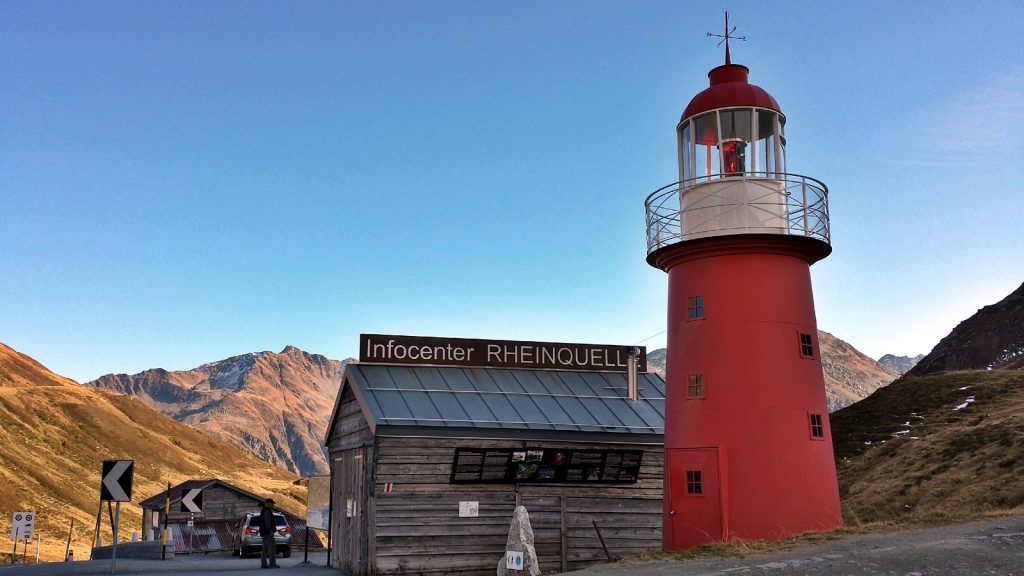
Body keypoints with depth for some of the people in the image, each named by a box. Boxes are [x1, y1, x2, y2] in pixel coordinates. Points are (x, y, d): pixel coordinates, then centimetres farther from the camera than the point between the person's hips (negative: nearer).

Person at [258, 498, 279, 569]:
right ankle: (272, 564, -17)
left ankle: (263, 564, 10)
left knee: (265, 549, 11)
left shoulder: (264, 511, 20)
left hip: (263, 533, 11)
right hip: (267, 533, -11)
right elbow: (267, 522, -21)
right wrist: (270, 531, -22)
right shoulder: (267, 511, -13)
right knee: (272, 547, -12)